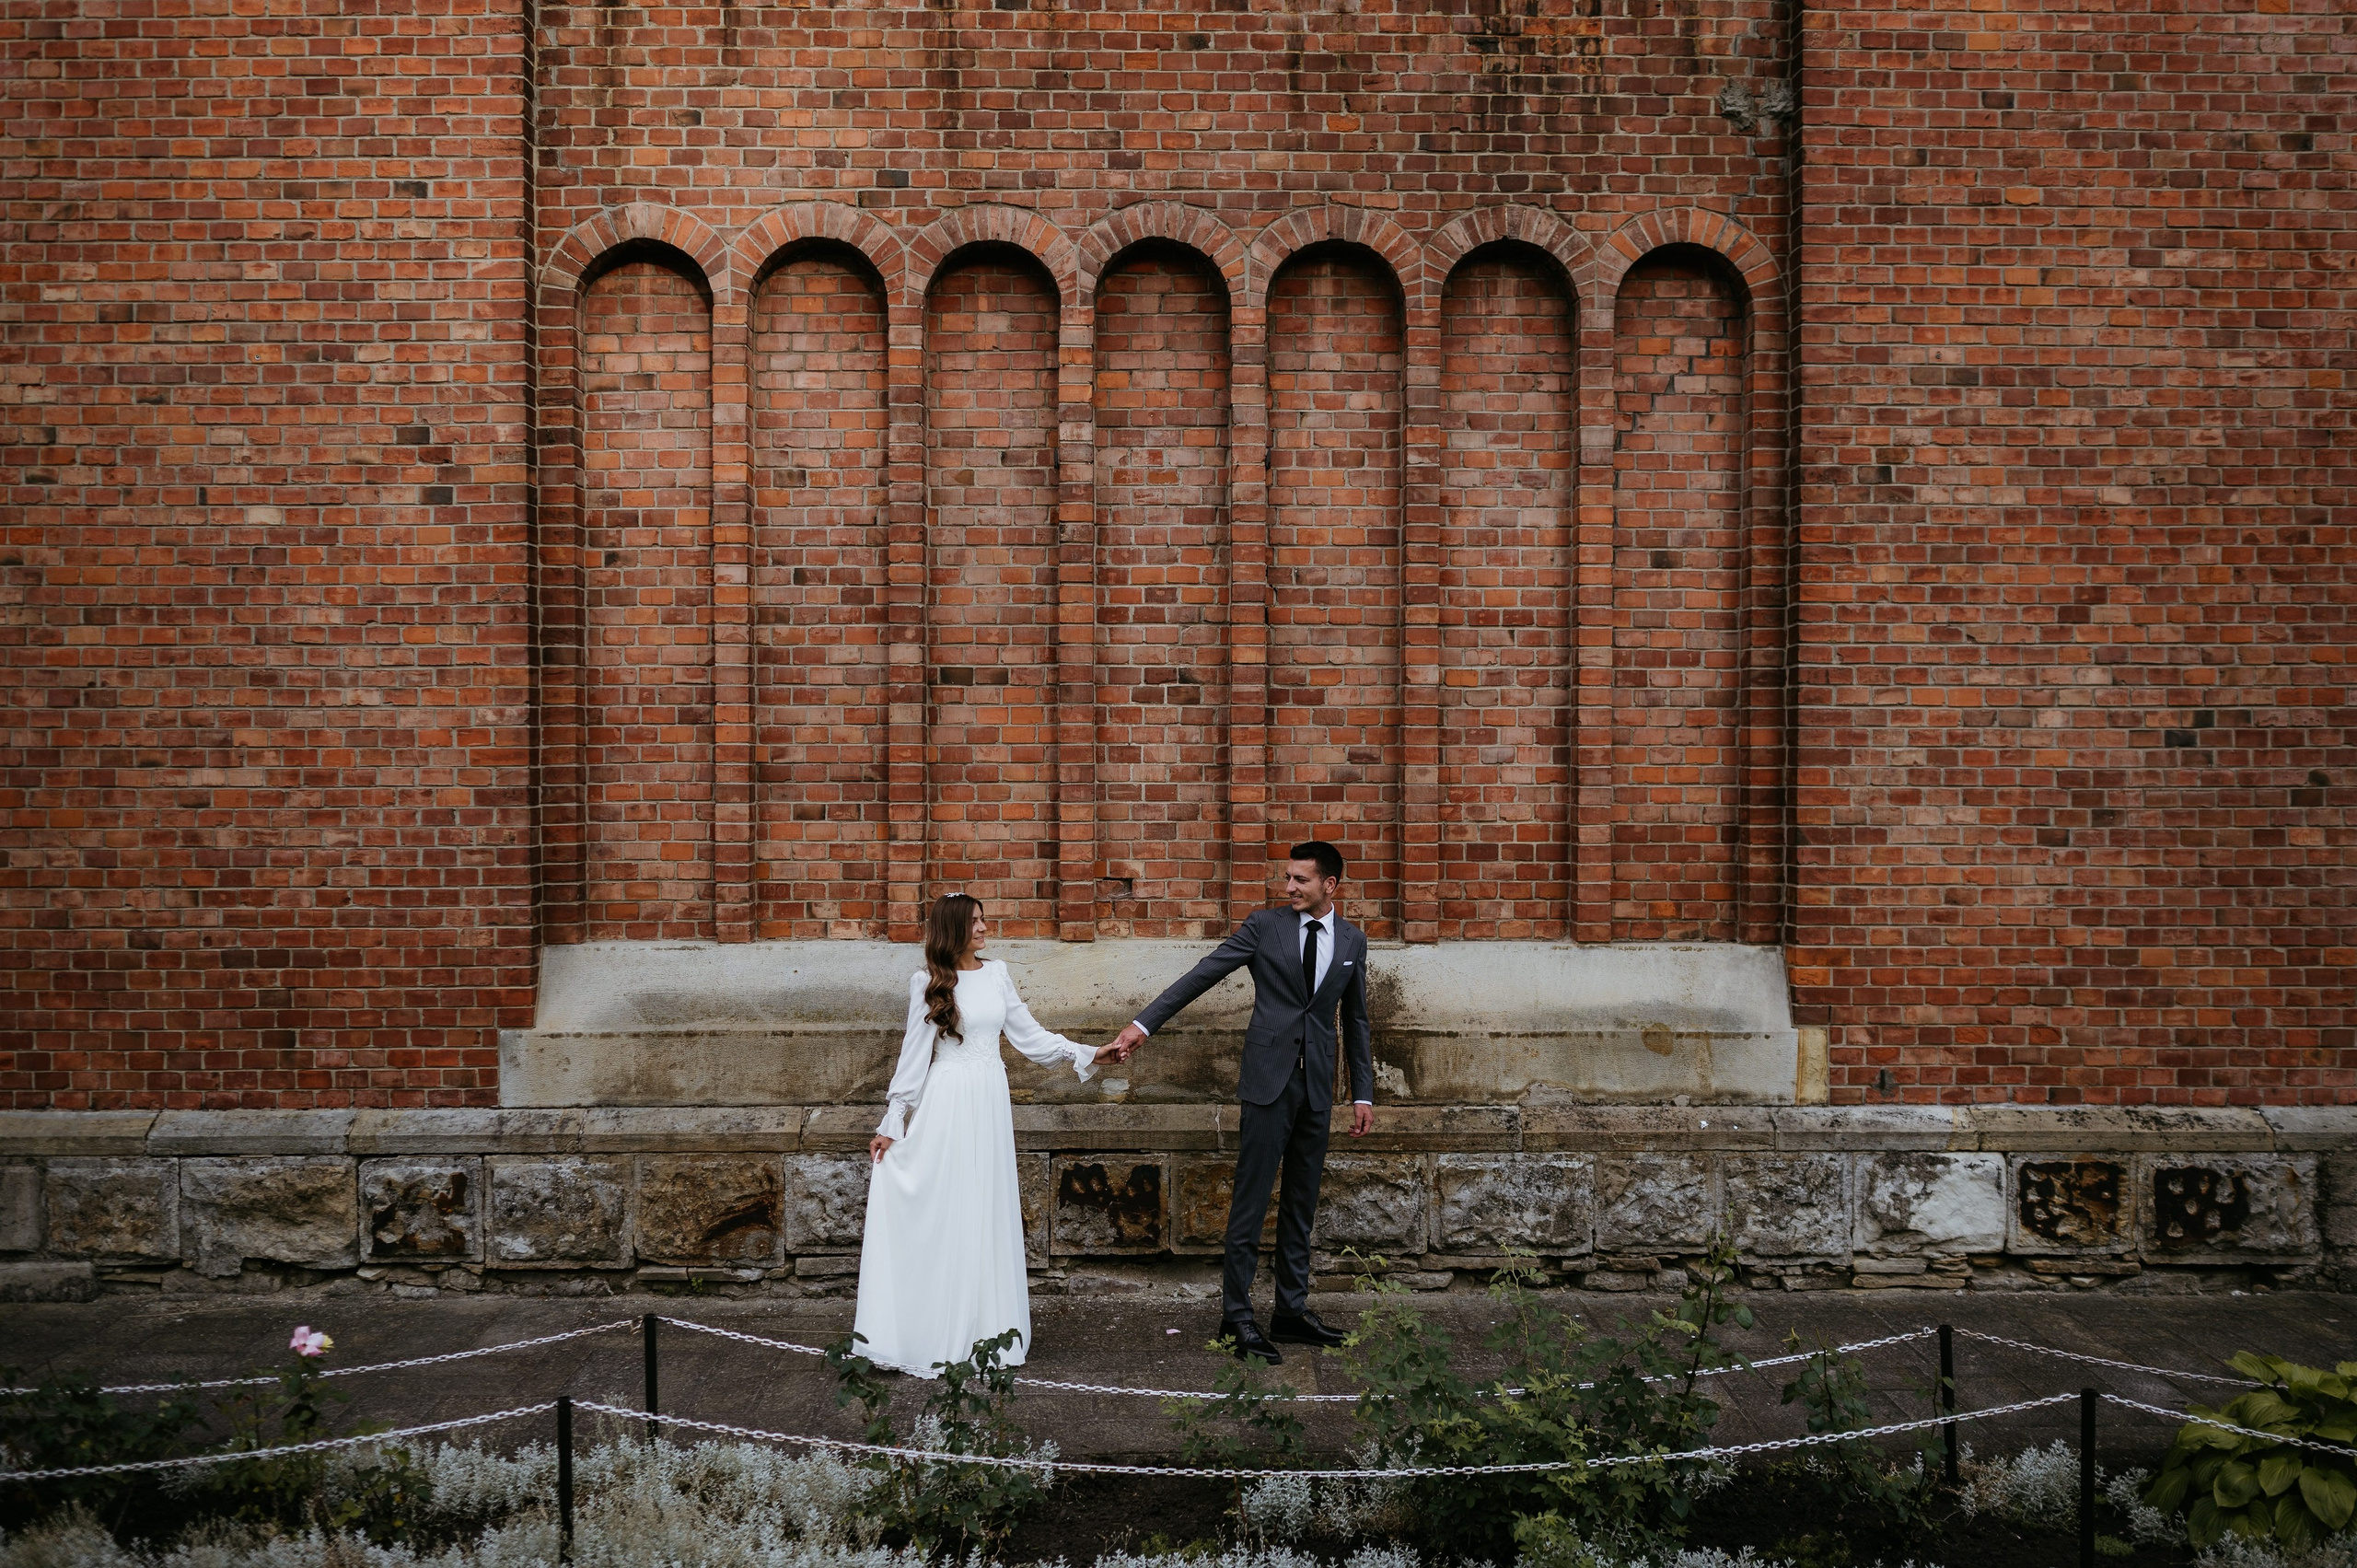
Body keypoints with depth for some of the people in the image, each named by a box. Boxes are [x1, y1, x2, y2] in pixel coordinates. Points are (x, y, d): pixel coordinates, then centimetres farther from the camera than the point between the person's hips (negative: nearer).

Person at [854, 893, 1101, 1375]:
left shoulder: (997, 974, 9)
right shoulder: (928, 983, -3)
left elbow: (1029, 1035, 10)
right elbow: (914, 1055, 0)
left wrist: (1087, 1054, 1)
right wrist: (891, 1124, 0)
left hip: (990, 1102, 4)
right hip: (947, 1103, -4)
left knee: (988, 1212, 7)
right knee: (943, 1213, -2)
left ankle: (986, 1329, 15)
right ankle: (937, 1336, 5)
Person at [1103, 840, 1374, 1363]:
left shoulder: (1353, 940, 9)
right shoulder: (1265, 926, -1)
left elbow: (1355, 1020, 15)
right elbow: (1201, 975, -5)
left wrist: (1363, 1093, 13)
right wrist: (1143, 1025, -12)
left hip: (1317, 1087, 4)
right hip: (1269, 1082, -4)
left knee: (1301, 1204, 10)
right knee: (1251, 1199, -4)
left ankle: (1292, 1310, 19)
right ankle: (1237, 1316, 2)